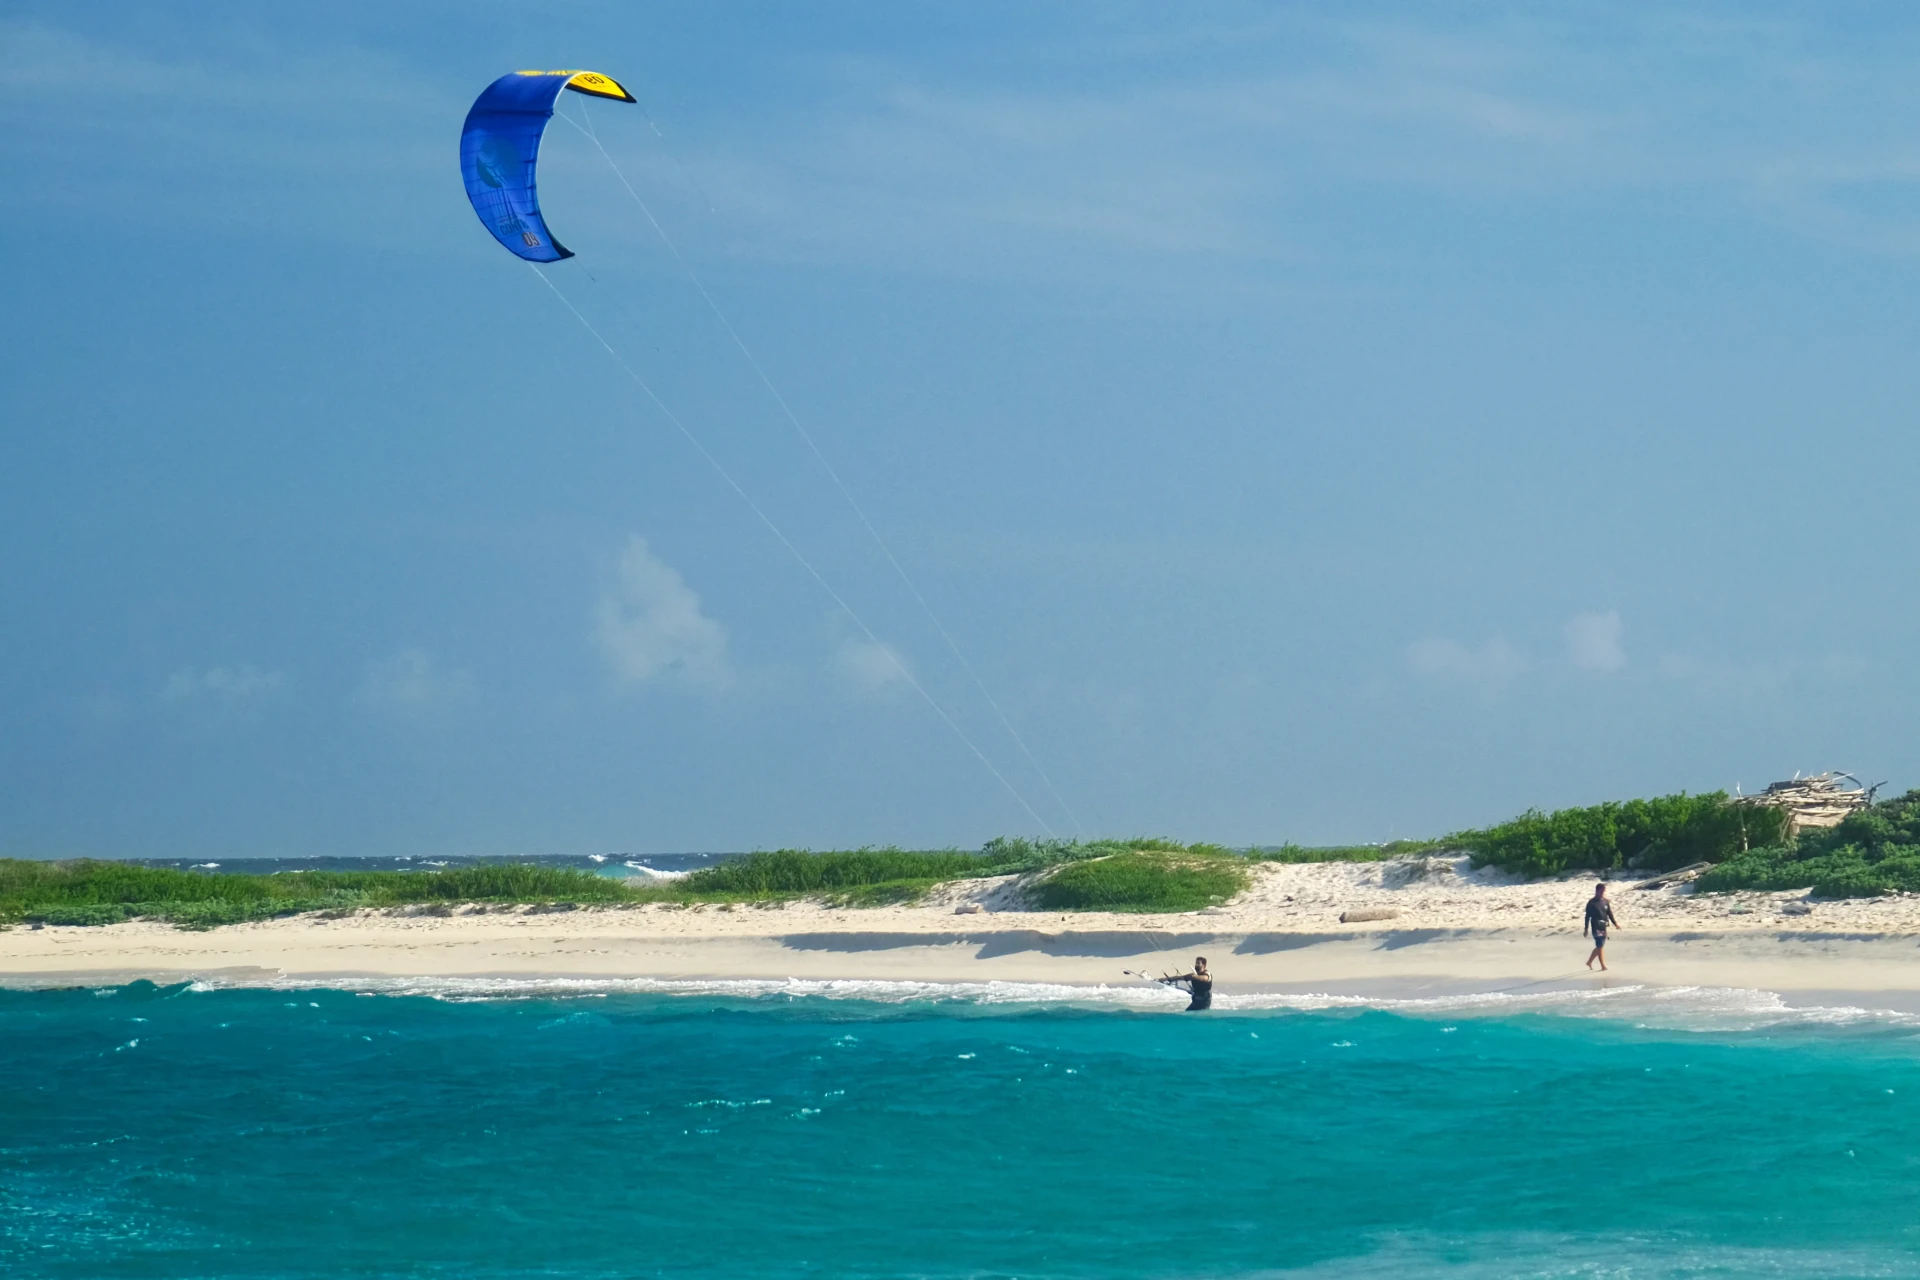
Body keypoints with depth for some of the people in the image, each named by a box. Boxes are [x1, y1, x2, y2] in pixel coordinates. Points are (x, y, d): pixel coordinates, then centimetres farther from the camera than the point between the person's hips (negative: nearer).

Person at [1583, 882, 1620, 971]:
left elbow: (1610, 913, 12)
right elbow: (1588, 916, -5)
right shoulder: (1591, 903, -7)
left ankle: (1589, 962, 28)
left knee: (1600, 946, 12)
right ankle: (1603, 966, -4)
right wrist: (1586, 929, -6)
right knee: (1600, 946, -8)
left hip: (1604, 926, 6)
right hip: (1596, 927, -6)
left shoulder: (1605, 902, 8)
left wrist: (1615, 923, 3)